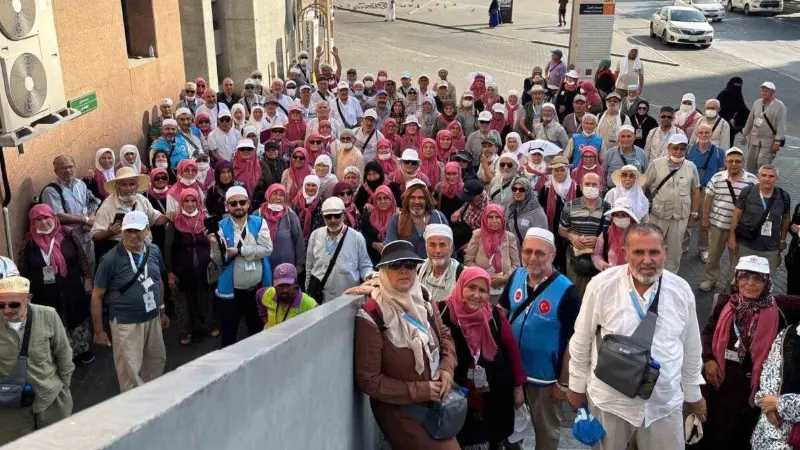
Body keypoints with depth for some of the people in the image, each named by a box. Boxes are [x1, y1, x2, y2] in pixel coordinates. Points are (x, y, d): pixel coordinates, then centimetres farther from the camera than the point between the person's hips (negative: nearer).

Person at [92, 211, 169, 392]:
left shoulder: (154, 251, -2)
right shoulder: (111, 259, -17)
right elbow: (97, 296, -10)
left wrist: (162, 311, 17)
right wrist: (98, 331, -8)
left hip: (153, 318, 6)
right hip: (126, 323, -6)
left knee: (157, 360, 22)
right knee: (130, 373, 3)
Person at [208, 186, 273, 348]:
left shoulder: (259, 222, -2)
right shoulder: (221, 227, -6)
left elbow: (266, 248, -16)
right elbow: (220, 262, -11)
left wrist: (239, 250, -21)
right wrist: (215, 244, -29)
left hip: (258, 288, 2)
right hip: (231, 290, -1)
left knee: (258, 332, 18)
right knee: (228, 335, 10)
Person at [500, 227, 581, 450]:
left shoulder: (566, 292, -24)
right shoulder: (516, 277, -8)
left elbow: (573, 341, -18)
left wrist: (563, 383, -13)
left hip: (545, 376, -5)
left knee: (546, 430, 18)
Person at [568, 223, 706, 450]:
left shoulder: (681, 290, -7)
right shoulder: (601, 286, -15)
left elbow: (691, 348, 6)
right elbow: (581, 341, -3)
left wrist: (693, 394, 13)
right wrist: (577, 386, 4)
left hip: (664, 402, 1)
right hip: (610, 400, -1)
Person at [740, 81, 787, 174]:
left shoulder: (779, 106, -9)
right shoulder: (756, 103, 8)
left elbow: (781, 125, -13)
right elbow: (750, 120, 16)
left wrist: (778, 142, -18)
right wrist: (744, 135, 17)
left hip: (769, 142, -6)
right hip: (754, 139, 6)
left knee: (763, 164, -12)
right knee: (750, 163, 10)